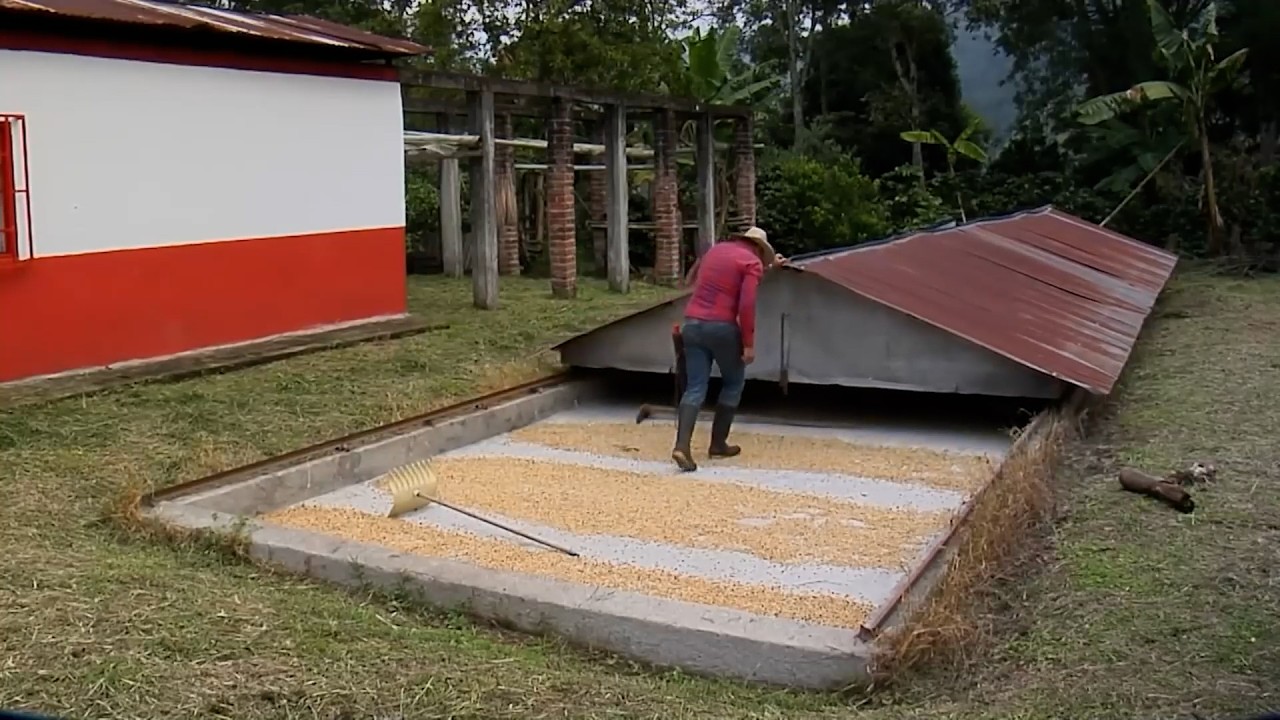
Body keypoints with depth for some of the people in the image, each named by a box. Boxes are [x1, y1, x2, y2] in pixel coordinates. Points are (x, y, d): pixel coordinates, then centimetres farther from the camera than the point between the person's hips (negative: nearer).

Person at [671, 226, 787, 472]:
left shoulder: (715, 249, 18)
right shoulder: (752, 262, -3)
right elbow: (746, 306, -14)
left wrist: (770, 266, 50)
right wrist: (749, 343, -9)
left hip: (691, 324, 6)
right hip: (721, 327, -6)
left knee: (695, 388, 2)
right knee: (733, 383, 16)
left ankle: (682, 445, -15)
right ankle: (718, 443, 19)